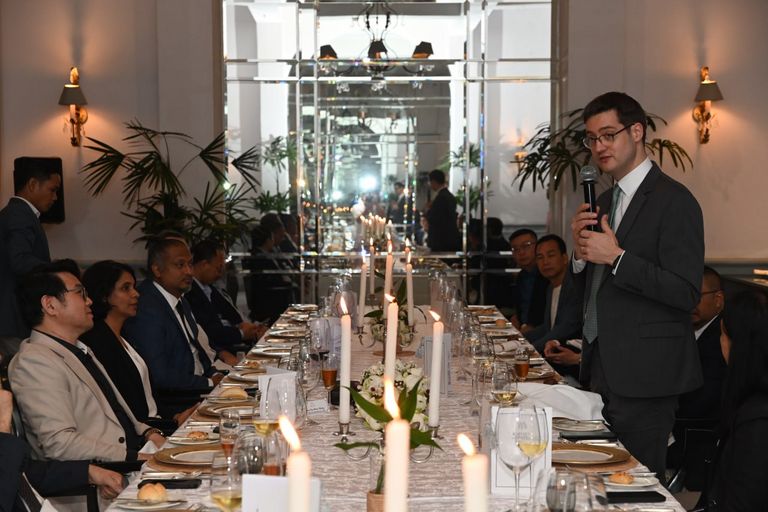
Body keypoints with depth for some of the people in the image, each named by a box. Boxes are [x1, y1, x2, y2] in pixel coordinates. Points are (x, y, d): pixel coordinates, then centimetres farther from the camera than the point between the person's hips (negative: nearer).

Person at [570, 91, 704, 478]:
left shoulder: (674, 201, -11)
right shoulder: (604, 202, 15)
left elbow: (686, 293, -18)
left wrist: (617, 257, -21)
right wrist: (581, 253, -1)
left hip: (643, 374, -8)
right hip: (603, 369, 8)